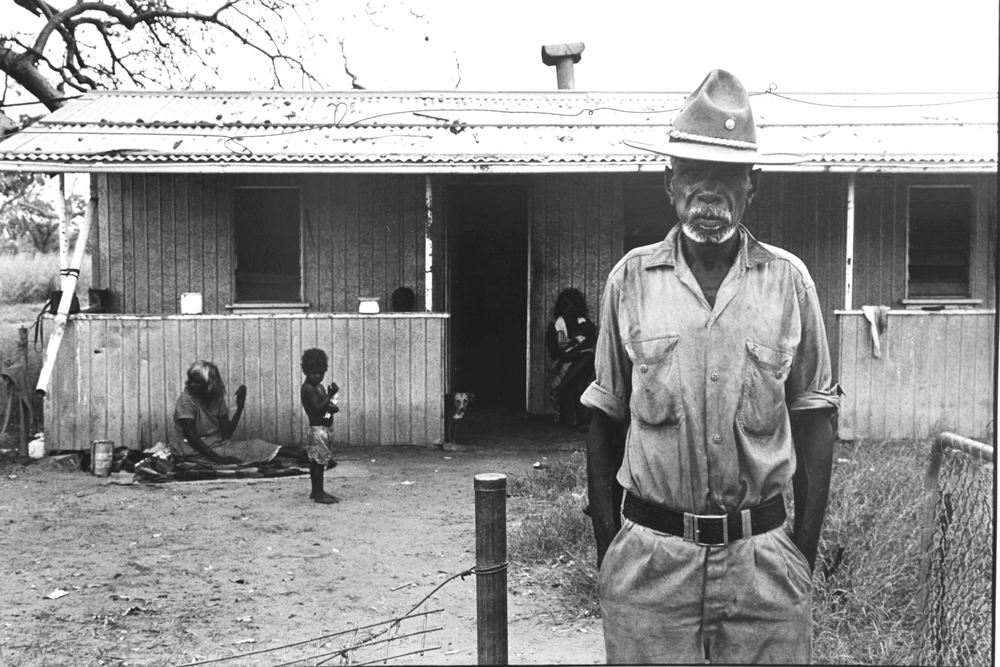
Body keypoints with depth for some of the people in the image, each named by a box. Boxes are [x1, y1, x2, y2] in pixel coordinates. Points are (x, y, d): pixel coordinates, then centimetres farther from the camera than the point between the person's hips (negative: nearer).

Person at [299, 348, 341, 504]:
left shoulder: (319, 386, 14)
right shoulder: (308, 388, -14)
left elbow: (326, 406, 19)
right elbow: (317, 408, -20)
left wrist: (332, 406, -2)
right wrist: (331, 395, -23)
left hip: (323, 428, 10)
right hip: (317, 428, -10)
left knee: (315, 461, 15)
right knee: (319, 461, -7)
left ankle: (316, 491, 21)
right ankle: (318, 493, -3)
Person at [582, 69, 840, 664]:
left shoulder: (789, 280, 0)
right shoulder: (631, 279, 0)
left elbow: (813, 419, 5)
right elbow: (606, 420, 6)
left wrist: (806, 547, 2)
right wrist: (606, 543, 4)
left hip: (763, 556, 0)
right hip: (650, 556, 0)